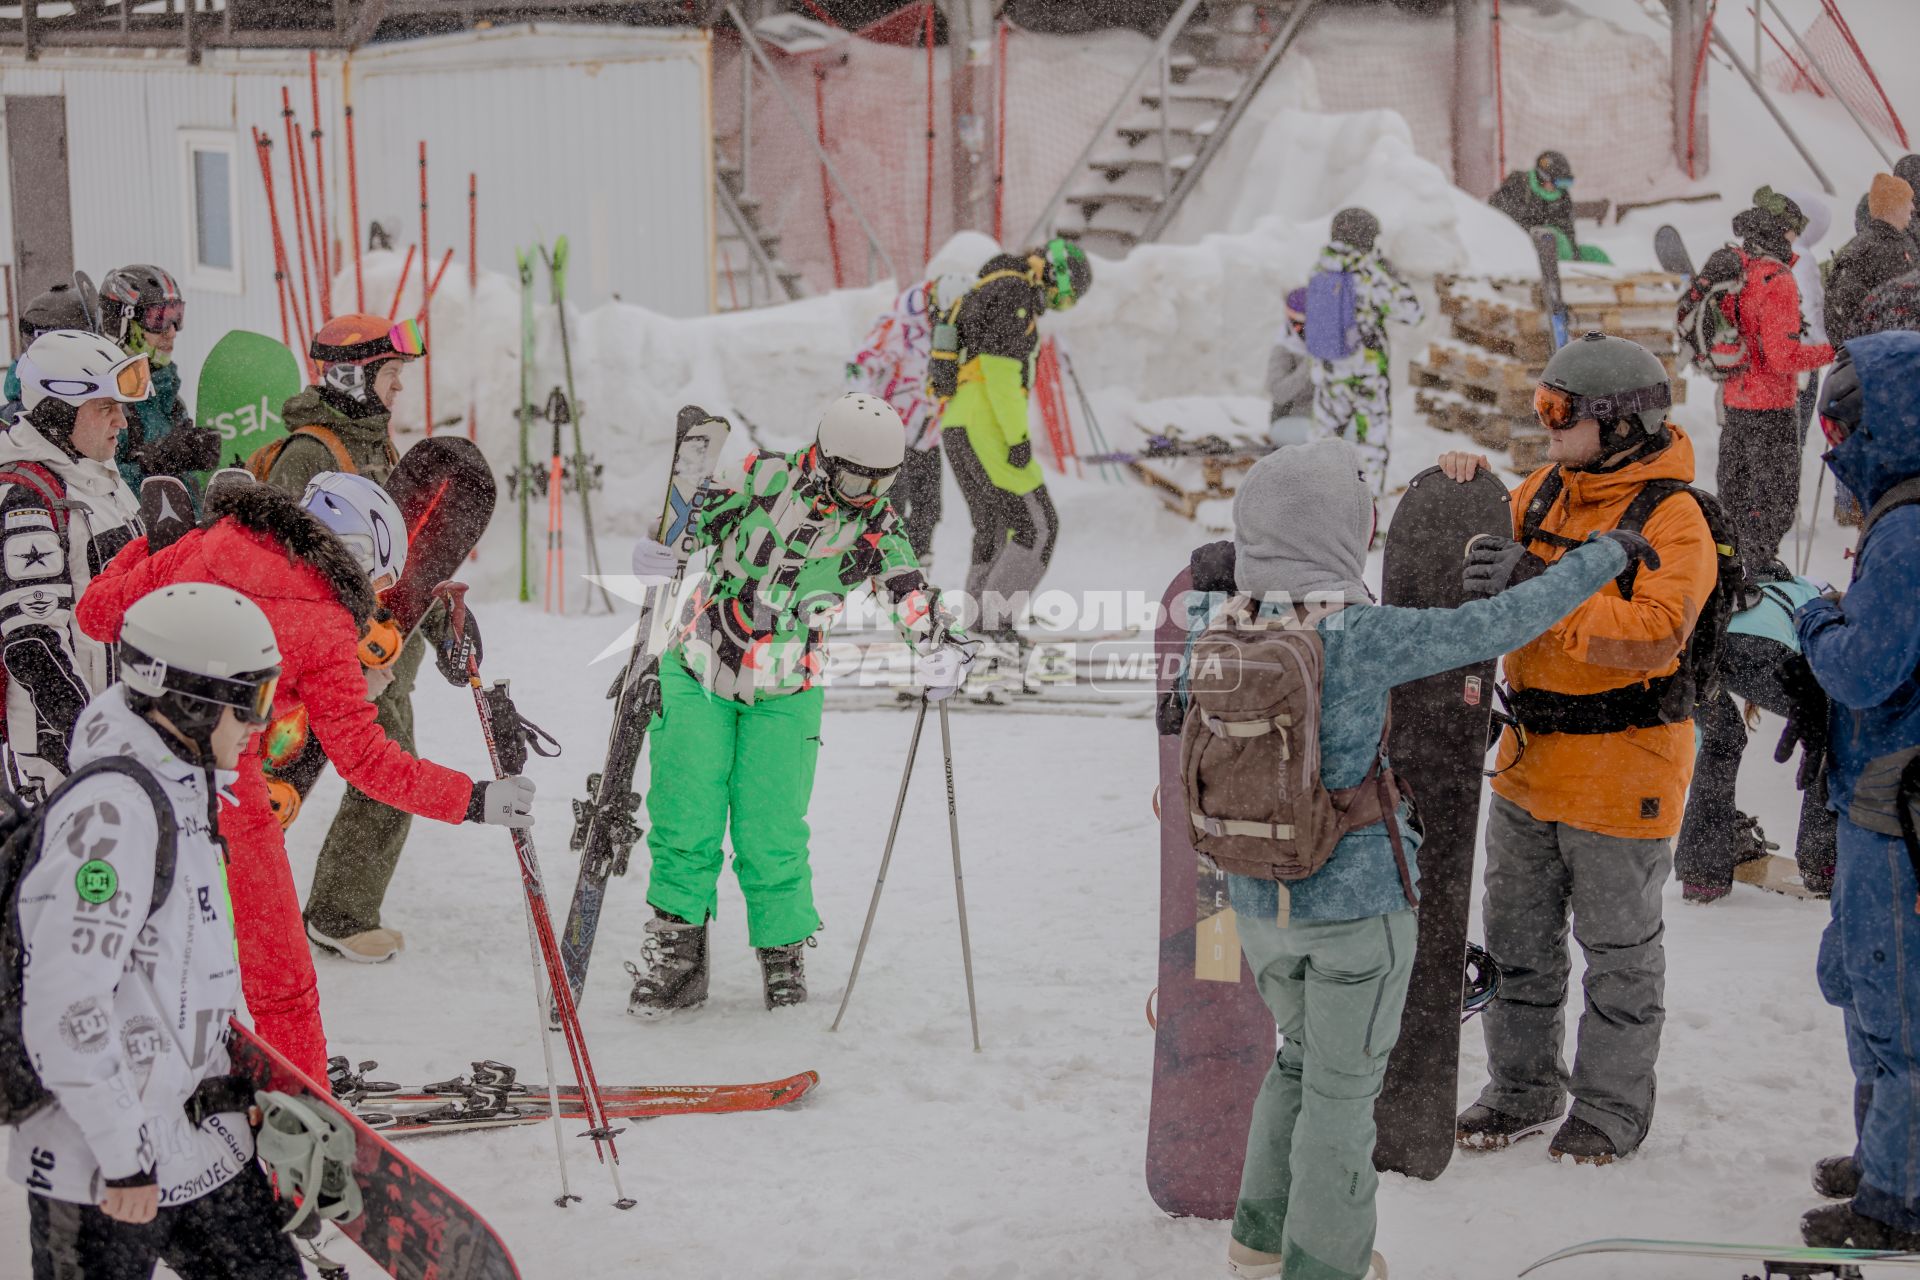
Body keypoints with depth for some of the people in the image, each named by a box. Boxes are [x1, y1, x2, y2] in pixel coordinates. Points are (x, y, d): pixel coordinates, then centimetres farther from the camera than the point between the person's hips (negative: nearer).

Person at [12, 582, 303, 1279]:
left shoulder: (178, 791, 9)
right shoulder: (112, 810, -21)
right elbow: (65, 1005, -26)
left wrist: (230, 1090, 23)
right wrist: (122, 1154, -21)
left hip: (197, 1143, 9)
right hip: (102, 1169, -9)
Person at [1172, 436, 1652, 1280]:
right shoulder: (1363, 637, -21)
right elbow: (1498, 626, -13)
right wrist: (1602, 557, 0)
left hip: (1258, 899, 5)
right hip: (1357, 901, -5)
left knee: (1304, 1057, 26)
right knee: (1342, 1084, 11)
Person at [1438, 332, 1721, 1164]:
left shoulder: (1672, 519, -18)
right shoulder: (1544, 490, 5)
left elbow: (1653, 633, -31)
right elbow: (1482, 554, 19)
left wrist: (1544, 591, -36)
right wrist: (1469, 488, -2)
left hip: (1621, 774, -7)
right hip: (1531, 758, 7)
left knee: (1619, 949, 8)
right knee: (1518, 936, 17)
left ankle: (1613, 1108, 22)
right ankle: (1522, 1087, 32)